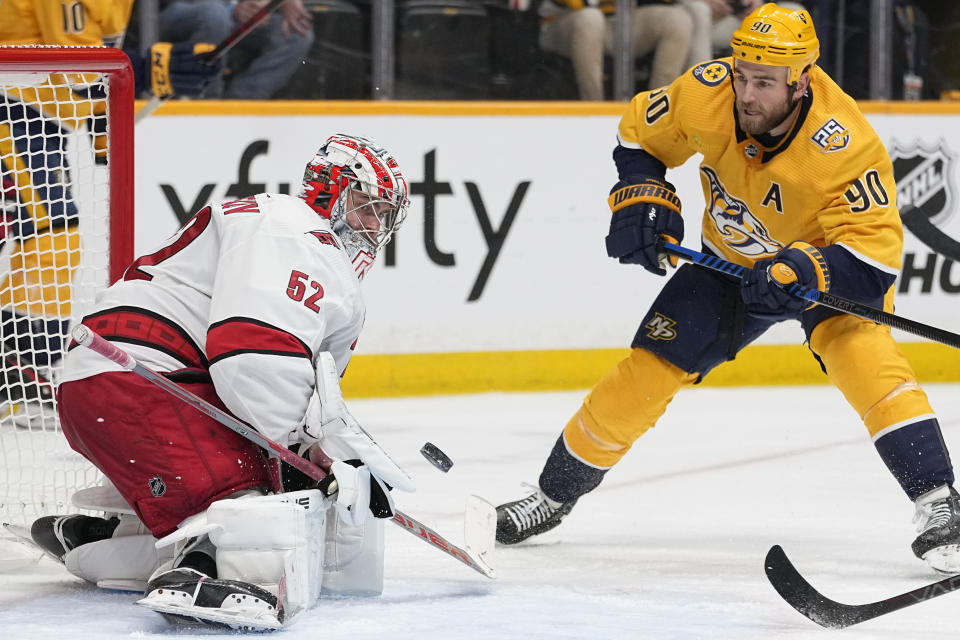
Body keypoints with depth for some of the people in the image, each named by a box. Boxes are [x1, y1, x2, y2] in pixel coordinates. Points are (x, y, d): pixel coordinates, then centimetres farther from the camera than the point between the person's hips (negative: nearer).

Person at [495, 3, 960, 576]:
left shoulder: (845, 146, -36)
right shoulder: (705, 94, -25)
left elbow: (874, 258, -36)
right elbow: (640, 134, -4)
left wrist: (801, 270, -50)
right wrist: (642, 200, -18)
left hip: (826, 257, -4)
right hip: (731, 263, 4)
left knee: (861, 351, -31)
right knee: (647, 372, 0)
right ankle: (556, 493, 20)